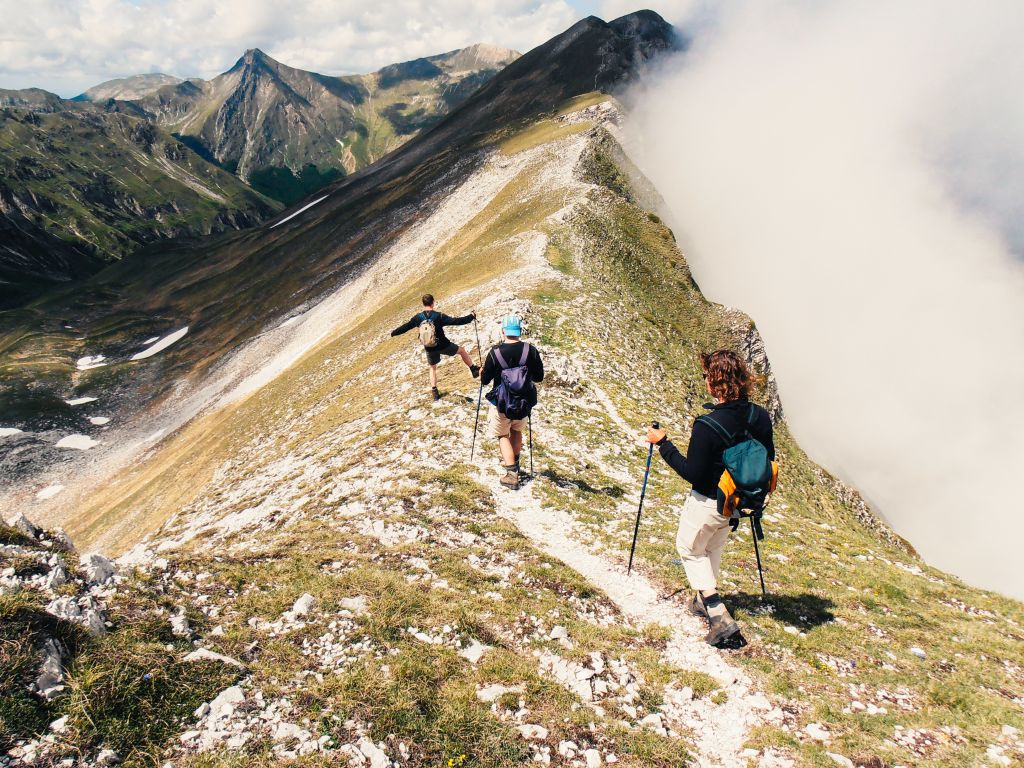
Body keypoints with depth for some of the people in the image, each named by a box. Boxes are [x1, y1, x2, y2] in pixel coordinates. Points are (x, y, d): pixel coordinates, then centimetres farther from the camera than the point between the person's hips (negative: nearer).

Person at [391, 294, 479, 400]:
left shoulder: (418, 317, -9)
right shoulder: (439, 316, -19)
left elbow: (406, 327, 4)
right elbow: (456, 321, -20)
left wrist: (394, 333, 21)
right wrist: (471, 317, -10)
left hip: (430, 348, 3)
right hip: (443, 345, -3)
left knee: (432, 368, 25)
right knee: (461, 350, 23)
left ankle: (434, 391, 18)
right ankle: (474, 370, 29)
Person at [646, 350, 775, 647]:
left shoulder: (707, 424, -31)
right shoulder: (760, 417, -11)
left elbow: (692, 473, -24)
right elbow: (767, 461, 1)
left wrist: (663, 444, -16)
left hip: (708, 503, -6)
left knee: (690, 550, 17)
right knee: (713, 549, 29)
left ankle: (719, 616, 6)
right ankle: (704, 601, 46)